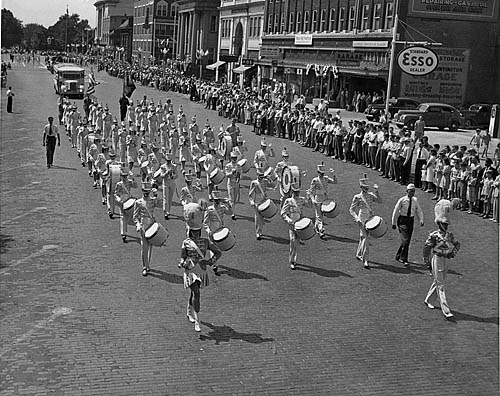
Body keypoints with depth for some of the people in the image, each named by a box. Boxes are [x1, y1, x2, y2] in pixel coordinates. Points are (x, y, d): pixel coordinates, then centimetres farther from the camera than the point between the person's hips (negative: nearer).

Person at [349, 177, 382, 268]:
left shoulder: (370, 195, 11)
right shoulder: (357, 197, -3)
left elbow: (380, 201, 1)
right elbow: (351, 210, -2)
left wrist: (377, 191, -9)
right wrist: (357, 218, -17)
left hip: (370, 219, 6)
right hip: (362, 220, -6)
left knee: (363, 237, 19)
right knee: (364, 238, -13)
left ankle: (358, 254, 38)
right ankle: (365, 260, -15)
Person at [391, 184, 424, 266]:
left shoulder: (415, 200, 4)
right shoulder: (402, 200, -9)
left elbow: (419, 211, 11)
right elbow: (395, 211, -3)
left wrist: (421, 220, -6)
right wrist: (394, 223, -1)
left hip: (410, 220, 5)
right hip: (402, 220, -5)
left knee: (407, 240, 11)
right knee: (405, 240, -12)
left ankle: (398, 256, 29)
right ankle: (404, 259, -4)